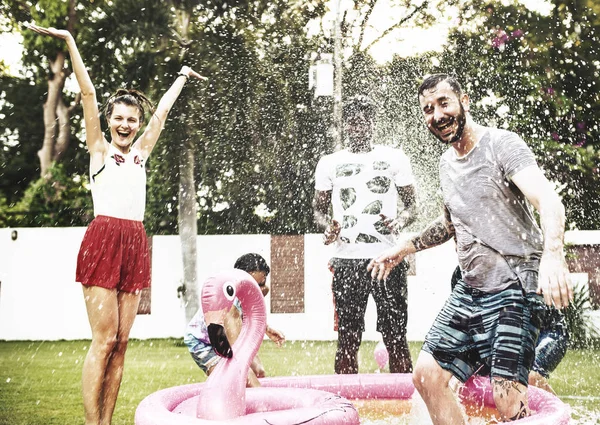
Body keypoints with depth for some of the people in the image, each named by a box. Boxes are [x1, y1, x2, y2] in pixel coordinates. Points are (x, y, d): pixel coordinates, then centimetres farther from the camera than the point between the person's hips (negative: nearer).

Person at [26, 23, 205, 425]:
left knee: (121, 343, 3)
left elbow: (163, 110, 31)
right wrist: (69, 41, 0)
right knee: (104, 340, -10)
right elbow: (88, 93, 3)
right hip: (104, 239, -5)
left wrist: (181, 77, 42)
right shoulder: (99, 149, 7)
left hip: (136, 244, 5)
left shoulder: (140, 152, 19)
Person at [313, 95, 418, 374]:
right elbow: (318, 208, 16)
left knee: (396, 337, -1)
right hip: (346, 259, 1)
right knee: (347, 338, 3)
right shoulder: (329, 163, 12)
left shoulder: (394, 158, 9)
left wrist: (400, 221, -11)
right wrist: (327, 226, -6)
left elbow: (412, 204, 11)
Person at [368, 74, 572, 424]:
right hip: (470, 290, 8)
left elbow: (549, 201, -27)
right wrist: (405, 248, 26)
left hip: (513, 288, -8)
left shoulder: (502, 145, -11)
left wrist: (553, 255, -45)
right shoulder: (447, 164, 14)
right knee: (428, 375, 5)